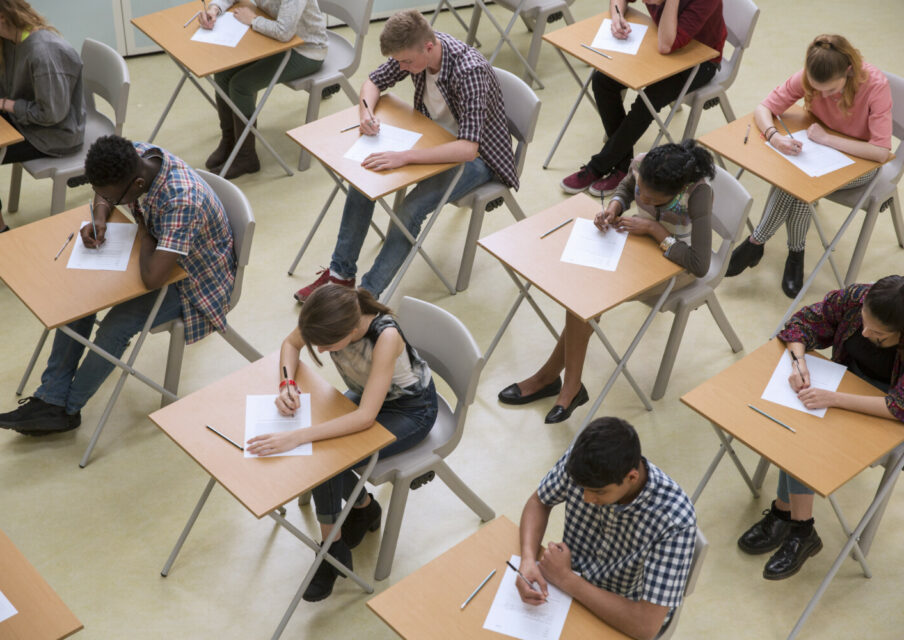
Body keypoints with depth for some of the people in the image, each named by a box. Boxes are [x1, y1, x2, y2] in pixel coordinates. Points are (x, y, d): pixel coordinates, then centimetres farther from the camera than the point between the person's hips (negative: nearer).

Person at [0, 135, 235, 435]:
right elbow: (104, 194, 9)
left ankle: (68, 409, 1)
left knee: (116, 326, -22)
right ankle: (50, 399, 0)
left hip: (192, 279, -8)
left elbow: (153, 278, -44)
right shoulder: (136, 155, -16)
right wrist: (99, 218, -13)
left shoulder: (182, 201, -41)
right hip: (157, 251, 8)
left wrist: (144, 231, -26)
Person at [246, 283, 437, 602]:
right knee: (323, 444, -19)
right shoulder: (329, 316, -24)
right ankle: (363, 506, 8)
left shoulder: (386, 336, -40)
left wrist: (297, 437, -46)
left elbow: (366, 417, -41)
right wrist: (287, 383, -21)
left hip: (411, 409, -6)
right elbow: (291, 343, -1)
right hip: (365, 393, 6)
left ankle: (332, 550, -2)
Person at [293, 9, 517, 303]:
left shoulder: (471, 71, -35)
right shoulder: (414, 49, -14)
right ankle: (340, 273, 4)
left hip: (476, 155, -7)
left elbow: (467, 148, -42)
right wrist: (366, 111, -18)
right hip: (434, 136, 7)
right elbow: (375, 81, 5)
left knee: (410, 210, -27)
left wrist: (404, 156, -48)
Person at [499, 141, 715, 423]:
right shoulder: (641, 165, -19)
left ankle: (549, 375, -4)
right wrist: (613, 207, -15)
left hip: (676, 264, -6)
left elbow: (700, 266, -35)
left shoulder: (698, 194, -34)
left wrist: (655, 229, -32)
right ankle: (571, 387, -11)